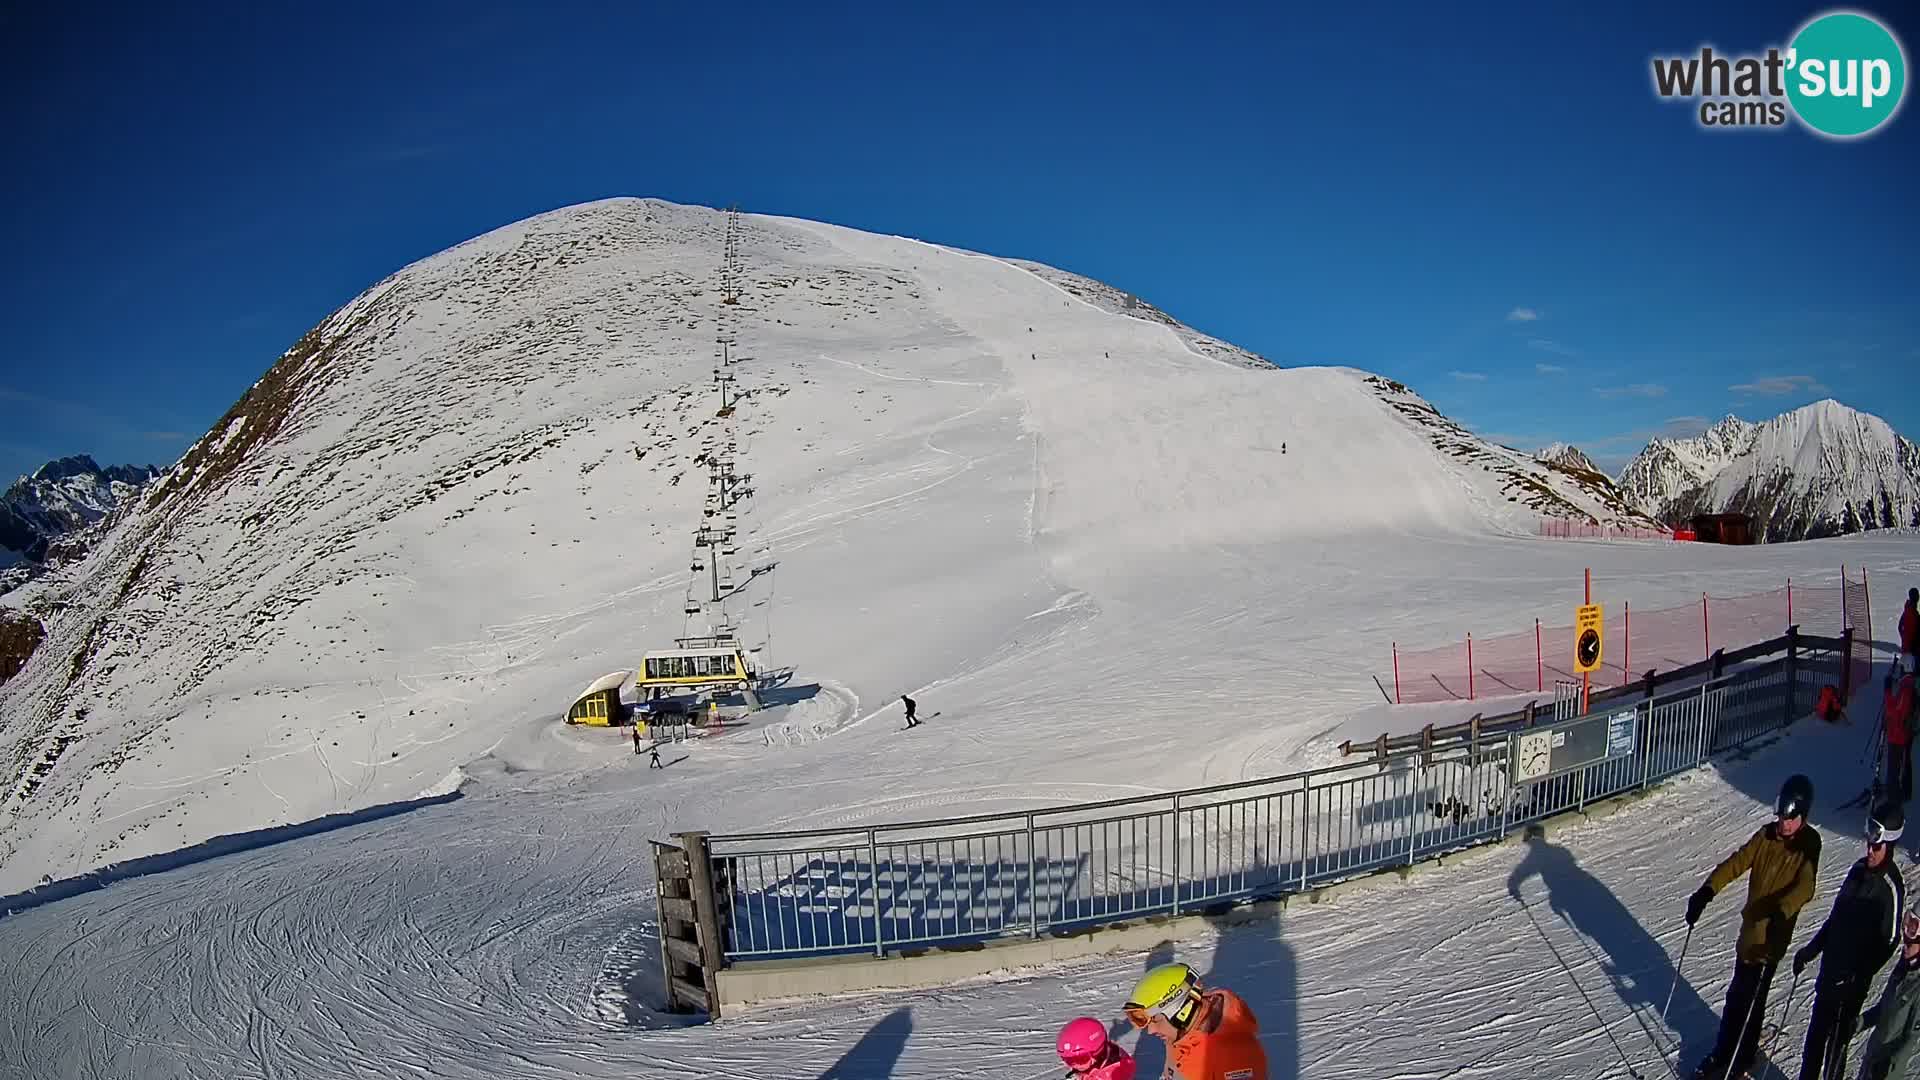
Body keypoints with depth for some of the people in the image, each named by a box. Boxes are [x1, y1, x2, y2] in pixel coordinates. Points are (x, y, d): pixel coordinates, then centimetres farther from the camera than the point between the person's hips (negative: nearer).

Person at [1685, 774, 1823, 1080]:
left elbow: (1805, 887, -28)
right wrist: (1707, 890, -21)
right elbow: (1737, 862, -7)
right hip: (1750, 926, 5)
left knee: (1748, 999, 4)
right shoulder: (1767, 834, 0)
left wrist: (1781, 911, -45)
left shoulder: (1809, 843, -13)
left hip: (1772, 935, -5)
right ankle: (1724, 1051, 32)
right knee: (1738, 994, 17)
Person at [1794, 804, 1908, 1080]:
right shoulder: (1859, 868, 5)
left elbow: (1888, 942, -19)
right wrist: (1812, 948, 15)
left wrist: (1859, 976, -23)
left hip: (1852, 978, -7)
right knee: (1816, 1031, 18)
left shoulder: (1892, 887, -18)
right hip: (1830, 966, 7)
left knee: (1837, 1038, 3)